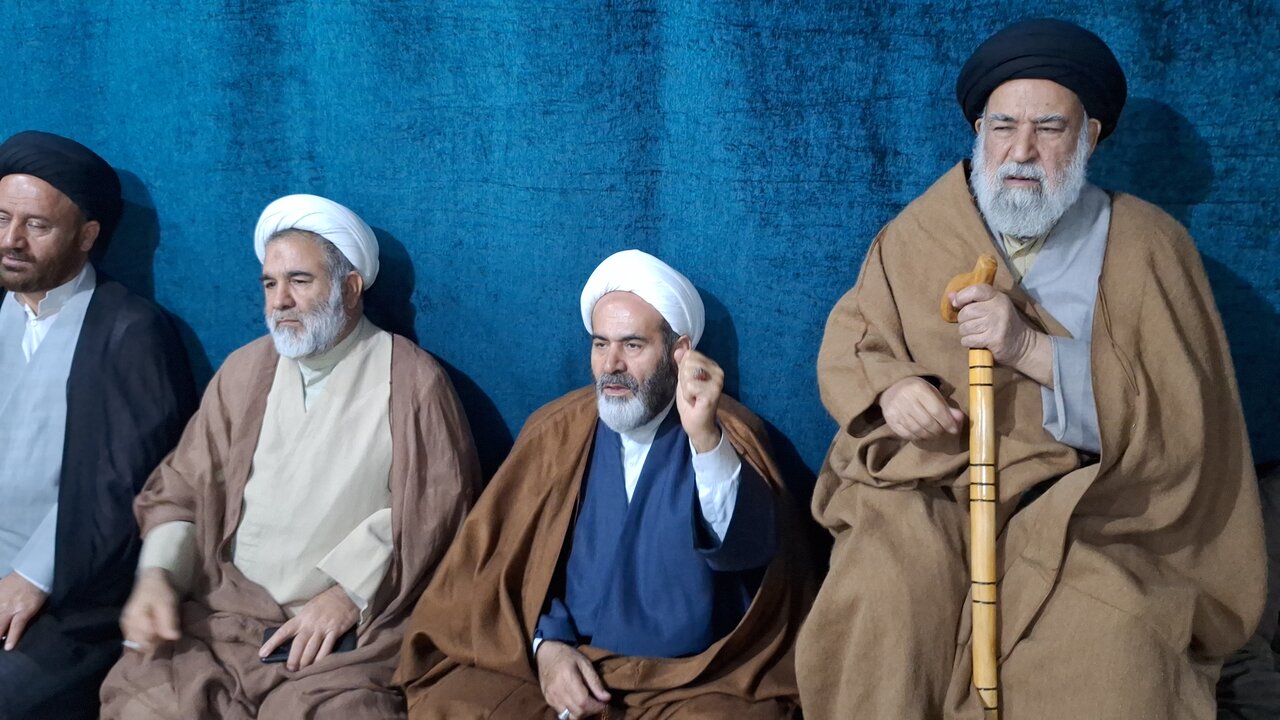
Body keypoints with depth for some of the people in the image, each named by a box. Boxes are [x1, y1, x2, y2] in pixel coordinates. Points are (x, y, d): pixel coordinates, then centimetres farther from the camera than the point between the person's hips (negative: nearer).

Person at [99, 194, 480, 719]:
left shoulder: (412, 380, -1)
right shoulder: (243, 371, 13)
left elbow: (437, 507, -6)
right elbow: (181, 489, 14)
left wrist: (348, 593, -13)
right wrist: (157, 573, -4)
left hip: (351, 628, -3)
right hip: (225, 609, 4)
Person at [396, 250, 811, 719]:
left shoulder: (729, 435, -4)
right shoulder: (557, 430, 5)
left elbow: (744, 549, -22)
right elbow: (506, 553, 8)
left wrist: (704, 436, -37)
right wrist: (543, 644, -8)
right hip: (562, 662, 2)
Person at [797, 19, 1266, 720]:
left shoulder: (1148, 247, 2)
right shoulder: (917, 233, 9)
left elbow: (1181, 416, -7)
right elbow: (847, 343, 14)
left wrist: (1032, 349, -19)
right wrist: (890, 388, -10)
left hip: (1081, 499, -1)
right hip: (925, 487, 1)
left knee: (1115, 635, -29)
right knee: (885, 598, -28)